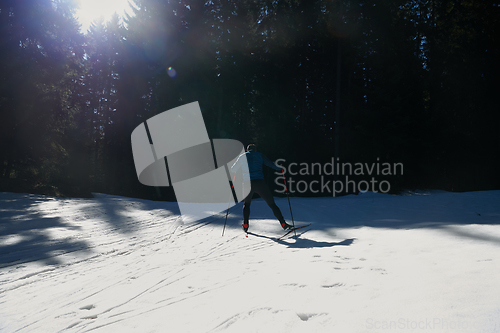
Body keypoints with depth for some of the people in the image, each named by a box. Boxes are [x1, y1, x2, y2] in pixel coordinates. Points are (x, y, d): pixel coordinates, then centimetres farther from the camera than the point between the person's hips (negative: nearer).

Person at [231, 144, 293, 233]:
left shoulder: (242, 156, 17)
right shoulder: (260, 155, 14)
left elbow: (233, 169, 24)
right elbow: (271, 164, 7)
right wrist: (280, 168, 23)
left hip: (247, 184, 2)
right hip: (259, 183, -2)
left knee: (247, 203, 27)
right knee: (272, 204, 4)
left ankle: (245, 225, 18)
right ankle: (283, 224, -2)